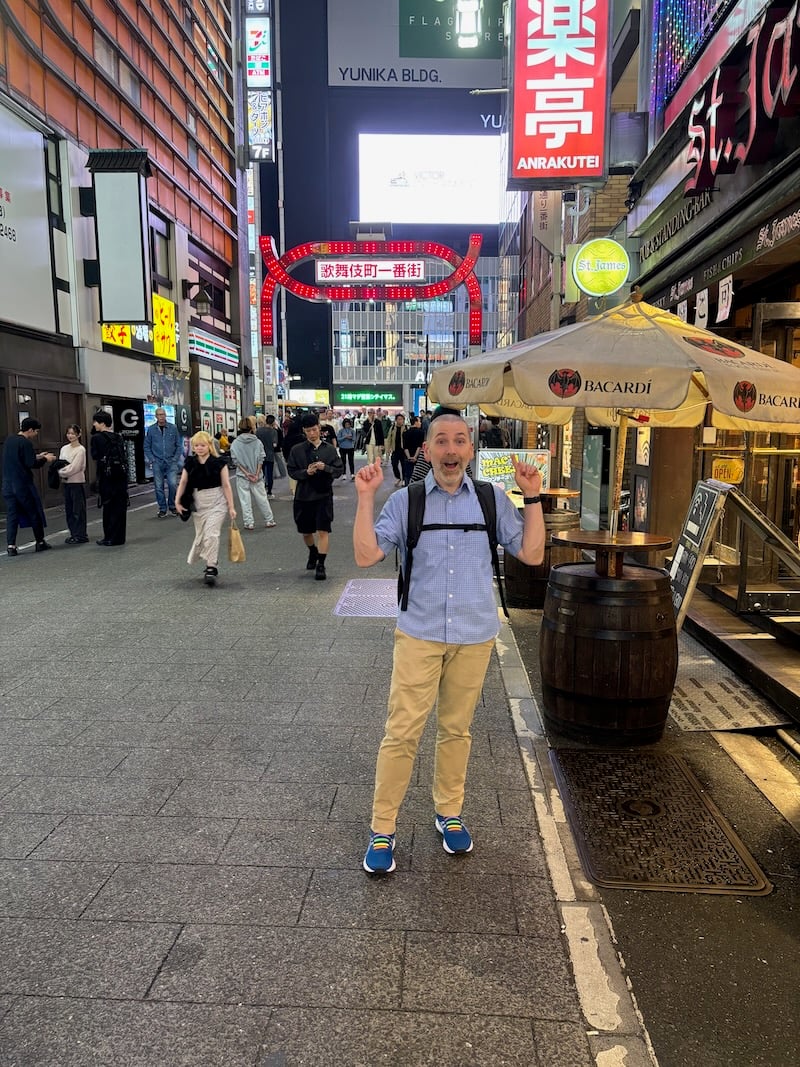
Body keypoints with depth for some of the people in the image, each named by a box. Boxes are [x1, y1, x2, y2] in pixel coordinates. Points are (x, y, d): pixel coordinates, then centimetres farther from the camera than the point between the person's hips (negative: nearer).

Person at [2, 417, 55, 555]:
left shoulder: (9, 439, 10)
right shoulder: (26, 443, -14)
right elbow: (32, 464, -17)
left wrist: (37, 456, 19)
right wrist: (45, 459, -1)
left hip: (8, 485, 7)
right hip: (23, 485, -7)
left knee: (11, 515, 6)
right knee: (35, 513, 8)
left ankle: (10, 545, -1)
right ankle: (40, 542, 17)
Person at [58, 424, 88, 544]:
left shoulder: (80, 450, -9)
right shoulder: (64, 449, 11)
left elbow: (74, 468, -14)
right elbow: (60, 465, 10)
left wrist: (62, 473, -10)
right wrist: (61, 473, -9)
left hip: (77, 482, -7)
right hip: (66, 482, 7)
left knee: (78, 509, -3)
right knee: (68, 510, 9)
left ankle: (80, 535, 2)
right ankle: (74, 533, 17)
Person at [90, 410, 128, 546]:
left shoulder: (97, 438, -8)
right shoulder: (118, 437, 7)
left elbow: (94, 455, -3)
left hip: (106, 477, -4)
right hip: (121, 476, 4)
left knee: (108, 507, 3)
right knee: (120, 507, 8)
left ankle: (109, 538, 6)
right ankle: (119, 537, 13)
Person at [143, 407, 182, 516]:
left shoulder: (173, 428, 2)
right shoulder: (151, 429, 3)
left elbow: (179, 445, 5)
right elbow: (147, 446, 7)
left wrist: (176, 458, -3)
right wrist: (152, 459, -3)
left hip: (171, 462, -1)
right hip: (157, 463, 1)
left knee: (173, 484, -10)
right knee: (158, 486, 3)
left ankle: (172, 506, 9)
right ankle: (162, 509, 14)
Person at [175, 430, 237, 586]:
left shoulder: (218, 462, -7)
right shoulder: (190, 463, 3)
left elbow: (226, 485, -6)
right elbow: (183, 482, 5)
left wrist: (231, 507, -7)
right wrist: (177, 500, -4)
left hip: (217, 503, -4)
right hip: (198, 504, 4)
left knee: (211, 535, -13)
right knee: (200, 535, 10)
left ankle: (211, 568, -7)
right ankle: (211, 563, 28)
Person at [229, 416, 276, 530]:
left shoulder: (235, 443, -5)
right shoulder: (257, 442, -3)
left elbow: (236, 460, -8)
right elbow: (261, 459, -6)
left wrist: (246, 473, -9)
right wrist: (257, 474, -7)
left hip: (242, 476, -1)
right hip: (257, 475, 1)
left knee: (245, 500, 5)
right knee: (262, 498, 10)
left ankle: (249, 523, 8)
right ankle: (269, 520, 18)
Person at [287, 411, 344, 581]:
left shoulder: (329, 449, 0)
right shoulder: (297, 450, 0)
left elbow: (340, 470, -1)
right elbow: (292, 471, 0)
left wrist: (325, 468, -20)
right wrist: (306, 472, -18)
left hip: (324, 495, -2)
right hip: (303, 496, 2)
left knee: (323, 530, -8)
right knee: (305, 531, 16)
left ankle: (321, 565, -1)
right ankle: (313, 552, 44)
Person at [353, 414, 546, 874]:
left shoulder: (492, 499, 2)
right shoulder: (405, 500, -3)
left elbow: (532, 554, 0)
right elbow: (367, 555, -9)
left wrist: (533, 496, -5)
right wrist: (366, 497, -15)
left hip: (475, 636, 2)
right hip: (419, 634, -2)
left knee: (457, 729, 16)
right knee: (402, 733, -1)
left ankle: (449, 813, 36)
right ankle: (382, 830, 14)